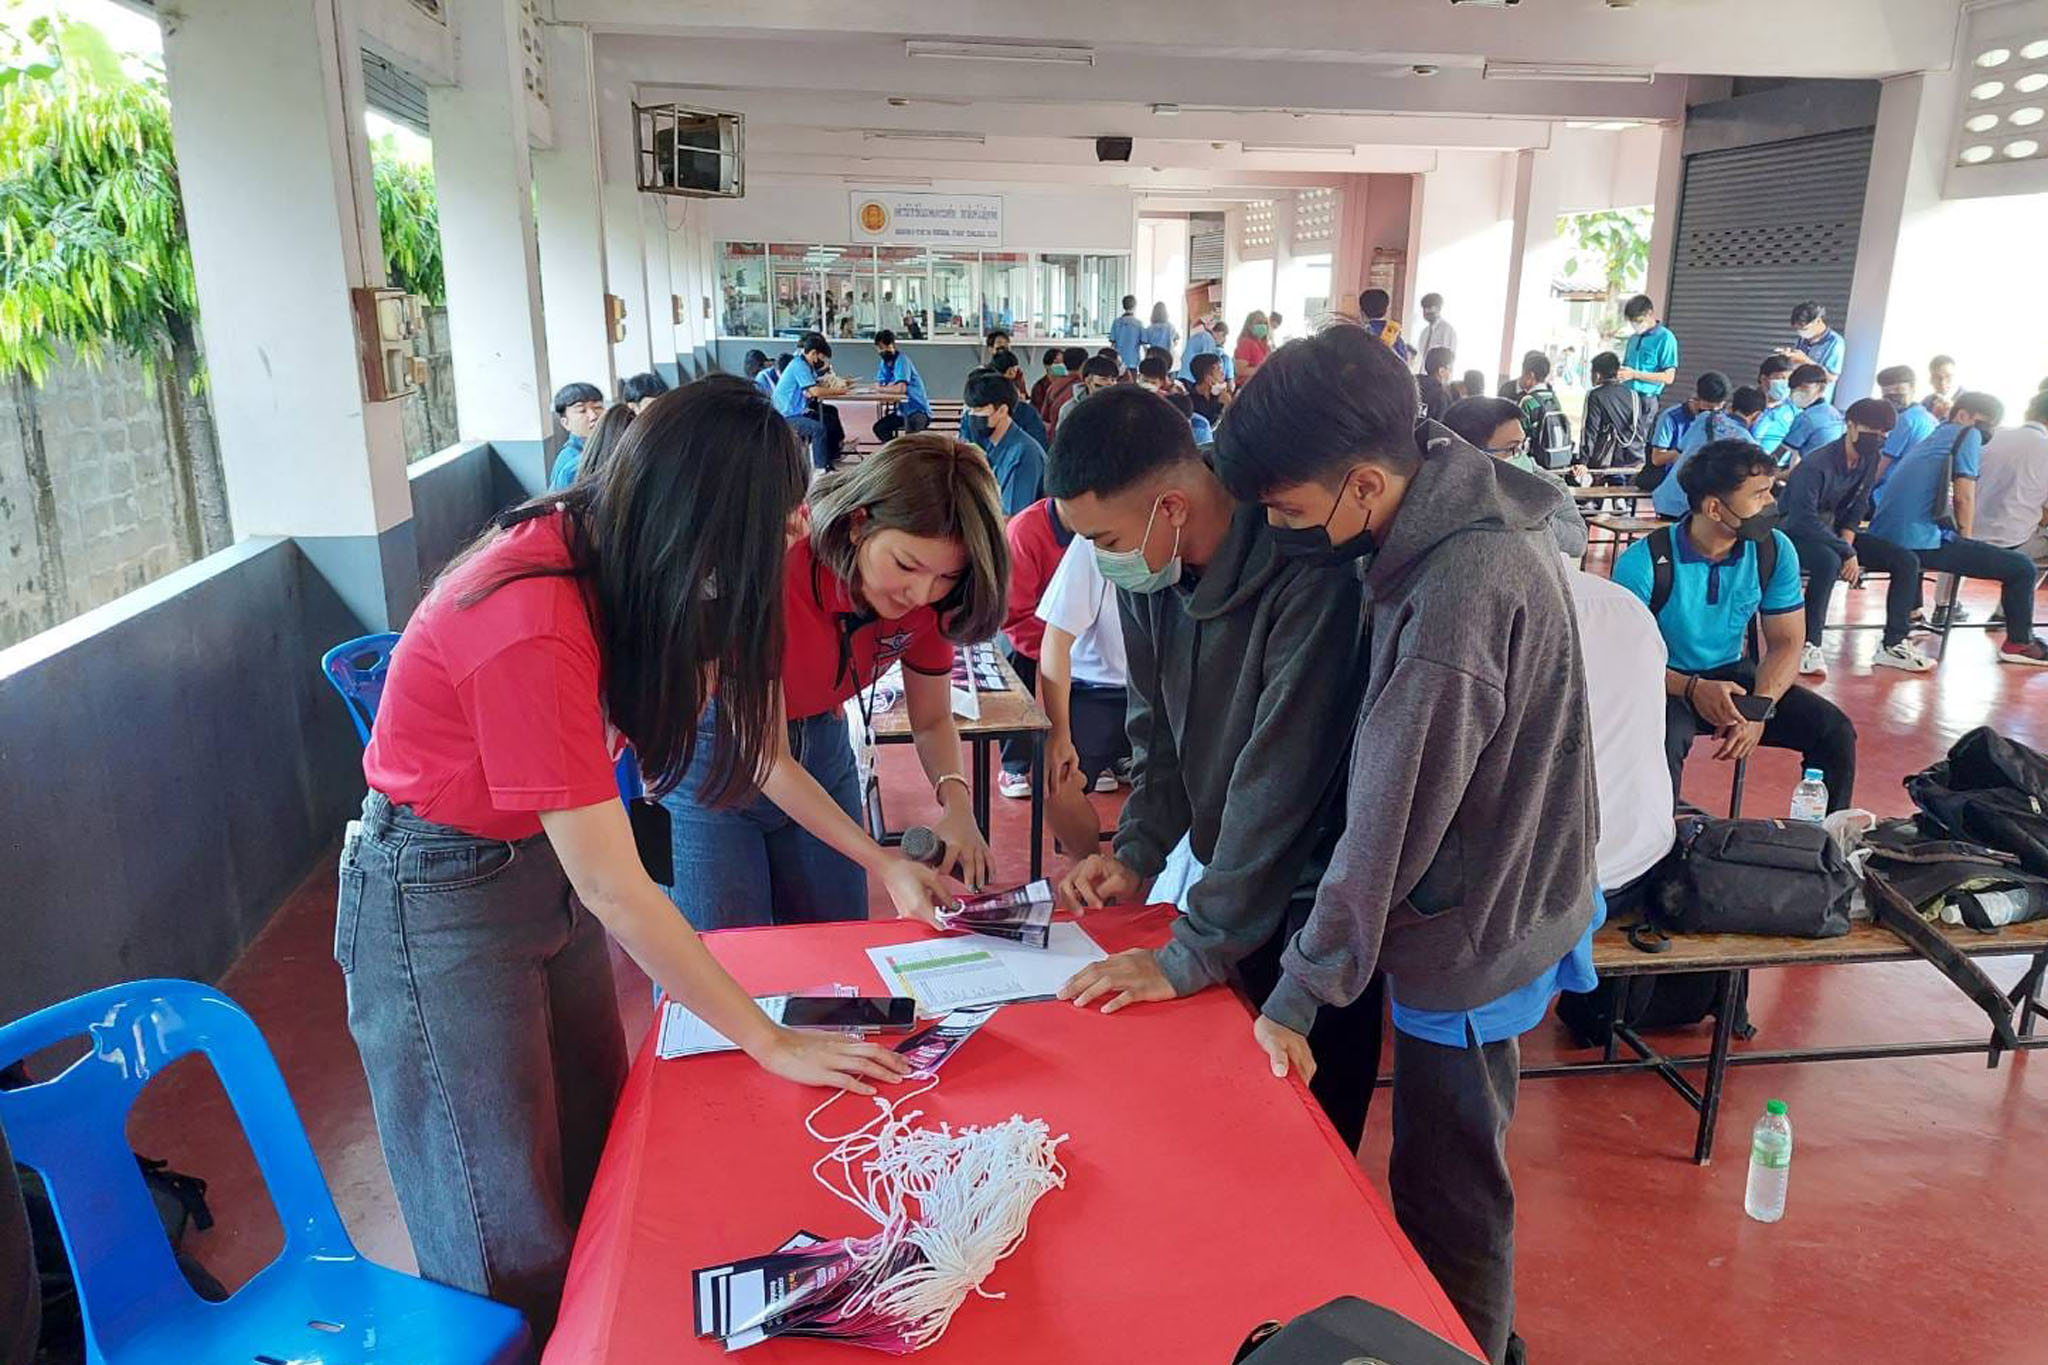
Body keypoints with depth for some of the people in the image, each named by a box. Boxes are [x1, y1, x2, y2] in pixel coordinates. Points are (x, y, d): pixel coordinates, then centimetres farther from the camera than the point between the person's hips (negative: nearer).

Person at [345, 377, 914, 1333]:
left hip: (539, 854, 8)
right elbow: (613, 889, -29)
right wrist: (772, 1042, -21)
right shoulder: (532, 628, -34)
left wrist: (793, 587, -10)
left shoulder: (595, 539, -11)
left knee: (594, 1151, 16)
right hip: (438, 895, -7)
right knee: (509, 1232, 8)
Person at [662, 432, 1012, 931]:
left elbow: (932, 722, 0)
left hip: (822, 747, 5)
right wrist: (886, 866, -32)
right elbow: (766, 760, -27)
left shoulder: (928, 597, -14)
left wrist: (955, 797, -22)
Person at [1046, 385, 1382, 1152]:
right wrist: (1136, 853, -6)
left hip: (1317, 895, -6)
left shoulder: (1308, 573, -30)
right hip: (1231, 881, 6)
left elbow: (1279, 779, -30)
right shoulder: (1146, 567, -6)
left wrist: (1193, 956, -26)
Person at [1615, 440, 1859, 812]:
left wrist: (1759, 708, -20)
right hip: (1664, 684, -5)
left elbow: (1785, 643, -1)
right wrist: (1693, 689, -33)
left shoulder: (1775, 551, -5)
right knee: (1662, 742, -37)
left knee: (1835, 731, -11)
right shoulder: (1645, 562, -20)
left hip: (1733, 676, 5)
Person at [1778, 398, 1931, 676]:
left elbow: (1858, 506, 8)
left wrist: (1847, 542, -10)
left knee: (1907, 561, -5)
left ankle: (1893, 644, 2)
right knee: (1829, 561, -40)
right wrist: (1847, 553, -25)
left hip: (1836, 532, 8)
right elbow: (1806, 521, -28)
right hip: (1796, 535, -8)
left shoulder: (1871, 458, 1)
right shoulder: (1816, 465, -24)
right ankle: (1809, 646, -30)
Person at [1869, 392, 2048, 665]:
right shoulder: (1967, 435, 2)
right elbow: (1964, 497, -6)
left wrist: (1962, 542, 33)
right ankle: (2019, 643, 9)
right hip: (1920, 542, -9)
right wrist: (1967, 538, 7)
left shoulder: (1931, 439, 25)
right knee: (2022, 568, -2)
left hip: (1883, 539, 9)